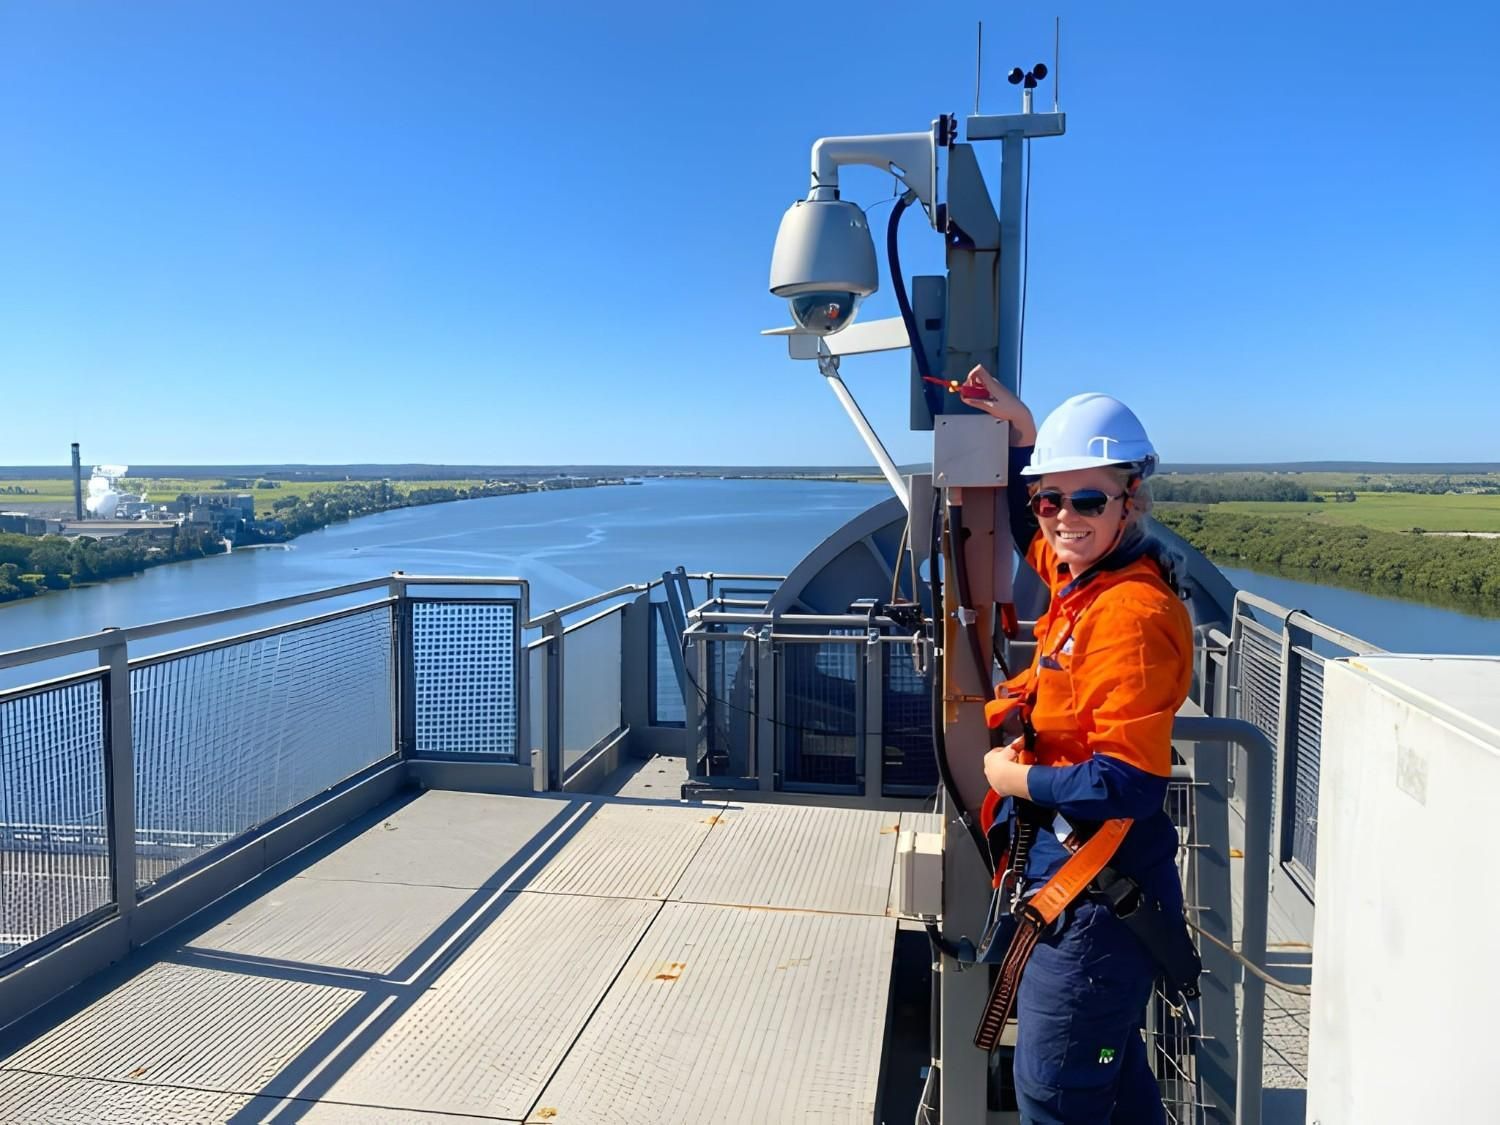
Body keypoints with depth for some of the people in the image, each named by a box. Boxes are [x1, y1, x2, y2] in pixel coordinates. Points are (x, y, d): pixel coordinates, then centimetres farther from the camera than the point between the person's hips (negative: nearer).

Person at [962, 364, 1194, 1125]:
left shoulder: (1133, 614, -25)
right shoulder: (1078, 577, 1)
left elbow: (1128, 785, -30)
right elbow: (1033, 533, 25)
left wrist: (1017, 778, -16)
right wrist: (1021, 430, 14)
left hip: (1098, 895, -9)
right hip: (1066, 869, 9)